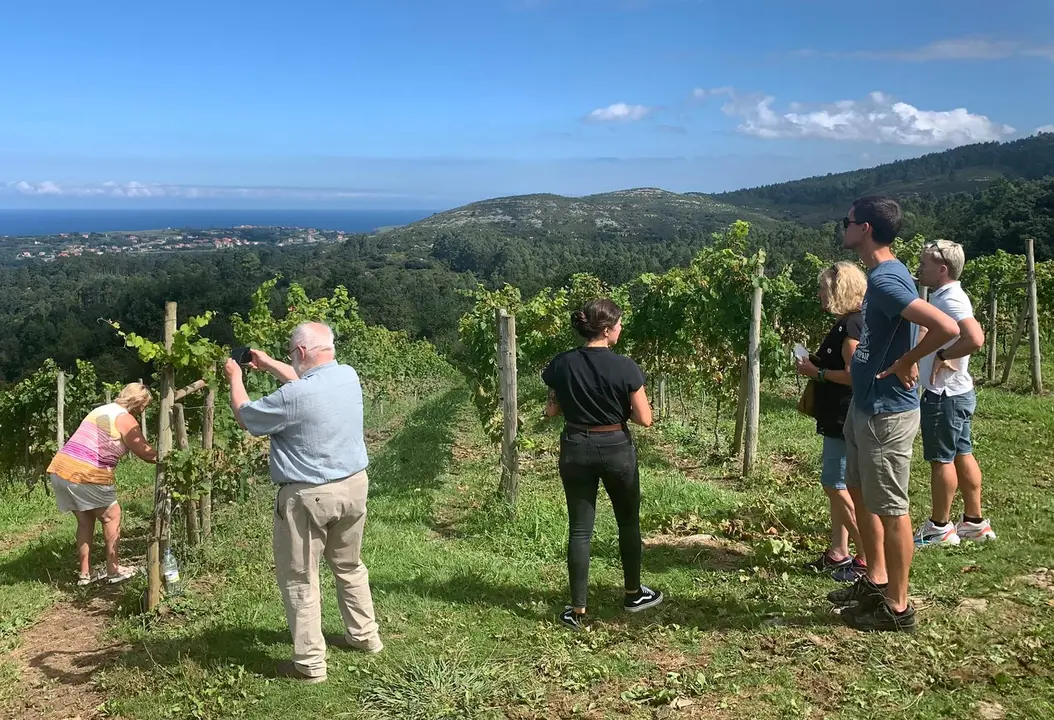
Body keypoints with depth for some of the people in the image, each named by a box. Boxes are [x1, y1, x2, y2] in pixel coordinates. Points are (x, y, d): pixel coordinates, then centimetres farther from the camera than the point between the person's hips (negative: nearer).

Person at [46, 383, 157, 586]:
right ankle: (114, 571, 16)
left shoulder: (101, 410, 19)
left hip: (60, 468, 8)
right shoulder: (125, 419, -6)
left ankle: (85, 573, 23)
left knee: (85, 521, 19)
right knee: (112, 516, 10)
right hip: (86, 475, -8)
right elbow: (147, 454, -6)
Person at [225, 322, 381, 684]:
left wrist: (236, 377, 12)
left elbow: (245, 415, -5)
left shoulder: (293, 397, -23)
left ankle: (310, 663, 12)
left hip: (309, 496, -7)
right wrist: (269, 364, 27)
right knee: (349, 565, 24)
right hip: (354, 484, 7)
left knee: (300, 579, 6)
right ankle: (365, 635, 35)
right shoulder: (349, 376, -2)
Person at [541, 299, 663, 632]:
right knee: (628, 523, 18)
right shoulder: (624, 366, -15)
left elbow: (551, 411, 3)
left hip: (576, 450, 2)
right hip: (616, 449, -2)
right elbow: (645, 418, -13)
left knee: (579, 530, 7)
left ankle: (578, 610, 10)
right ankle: (634, 594, 33)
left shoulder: (561, 364, -6)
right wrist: (620, 408, 5)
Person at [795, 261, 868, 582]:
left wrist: (816, 372, -14)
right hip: (839, 418, 11)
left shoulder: (851, 325, -18)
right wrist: (816, 365, 9)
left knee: (837, 486, -6)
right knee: (836, 485, 14)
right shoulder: (846, 323, 14)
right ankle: (838, 553, 23)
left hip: (846, 419, -11)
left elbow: (854, 375, -24)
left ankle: (869, 559, 2)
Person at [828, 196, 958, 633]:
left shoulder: (886, 281, -23)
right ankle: (876, 581, 34)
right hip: (865, 406, 10)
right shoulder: (882, 274, 8)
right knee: (861, 494, 20)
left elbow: (946, 327, -33)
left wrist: (906, 362, -19)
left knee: (890, 508, 1)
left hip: (886, 413, -10)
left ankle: (897, 607, 15)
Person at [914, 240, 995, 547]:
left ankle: (940, 528, 12)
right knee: (962, 455, 15)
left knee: (941, 459, 1)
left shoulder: (950, 300, -21)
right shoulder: (945, 296, 10)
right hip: (955, 392, 10)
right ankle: (974, 522, 24)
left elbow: (975, 339, -35)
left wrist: (943, 356, -23)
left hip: (944, 395, -10)